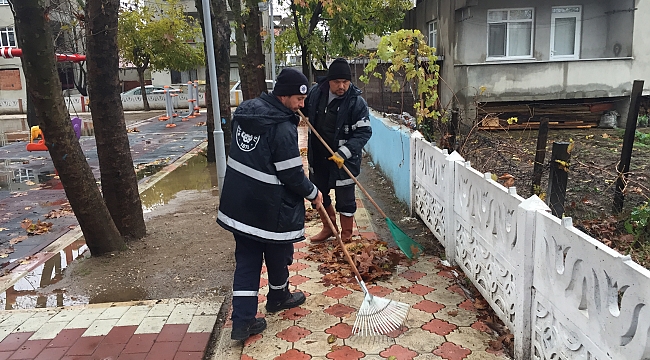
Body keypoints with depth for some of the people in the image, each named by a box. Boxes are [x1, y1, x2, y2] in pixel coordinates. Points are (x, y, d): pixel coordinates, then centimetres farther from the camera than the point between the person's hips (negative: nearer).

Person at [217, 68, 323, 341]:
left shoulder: (246, 111, 3)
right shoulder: (282, 128, -22)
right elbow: (292, 175, -19)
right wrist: (313, 193, -1)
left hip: (238, 203, 7)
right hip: (270, 208, -7)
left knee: (247, 260, 12)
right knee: (278, 255, 19)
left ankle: (242, 321, 13)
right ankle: (278, 298, 43)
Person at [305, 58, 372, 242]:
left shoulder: (357, 102, -18)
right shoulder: (316, 92, -4)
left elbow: (364, 132, -19)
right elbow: (304, 108, 17)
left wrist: (343, 153, -28)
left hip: (344, 159, -5)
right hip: (318, 156, 6)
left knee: (345, 199, 6)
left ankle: (346, 237, 26)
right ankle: (329, 228, 42)